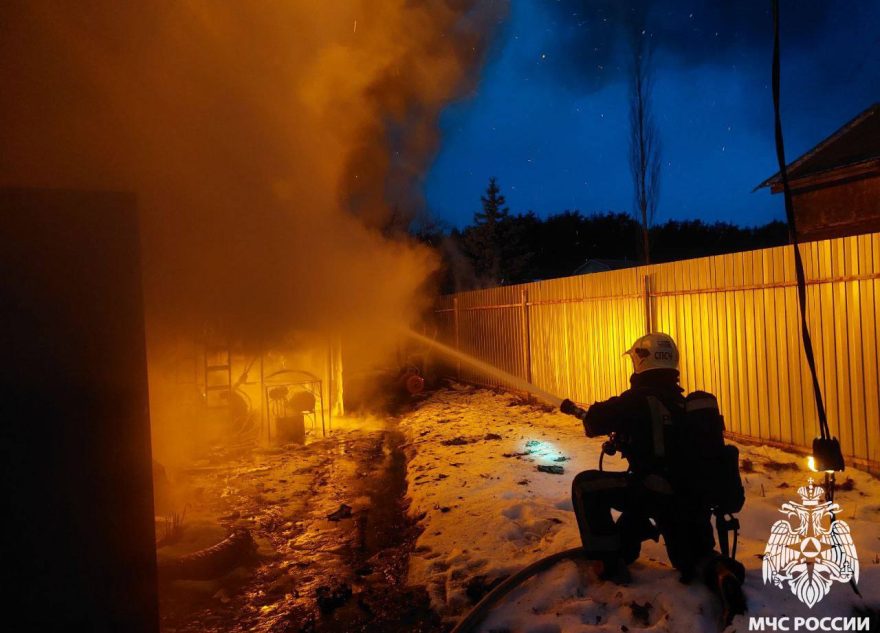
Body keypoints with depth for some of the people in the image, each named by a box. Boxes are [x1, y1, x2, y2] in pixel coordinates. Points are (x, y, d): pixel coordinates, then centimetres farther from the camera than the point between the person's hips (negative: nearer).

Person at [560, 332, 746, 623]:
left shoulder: (638, 399, -12)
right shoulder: (684, 402, 14)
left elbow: (596, 421, -5)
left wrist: (576, 409, 17)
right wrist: (622, 441, 29)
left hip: (659, 493, -8)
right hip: (694, 498, 8)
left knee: (586, 485, 2)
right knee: (692, 558, 30)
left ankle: (608, 561, 4)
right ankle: (720, 571, -5)